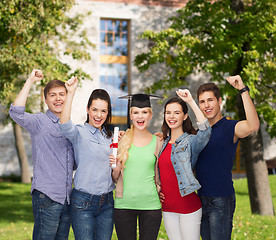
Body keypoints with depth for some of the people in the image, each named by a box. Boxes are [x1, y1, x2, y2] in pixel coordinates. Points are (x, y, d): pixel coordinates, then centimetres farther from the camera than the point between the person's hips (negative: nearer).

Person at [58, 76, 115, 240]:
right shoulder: (80, 132, -5)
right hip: (83, 202, -5)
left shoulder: (109, 136, 14)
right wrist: (71, 93, -35)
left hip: (107, 202, 6)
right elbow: (65, 125, -29)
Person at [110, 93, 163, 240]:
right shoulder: (121, 140, 3)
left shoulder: (157, 142, 4)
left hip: (150, 205, 0)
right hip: (124, 204, 0)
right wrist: (116, 167, -12)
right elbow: (114, 178, 7)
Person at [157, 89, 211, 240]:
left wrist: (191, 101, -30)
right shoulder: (163, 142, 9)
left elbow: (205, 131, -32)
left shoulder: (190, 141, -10)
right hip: (168, 207, 6)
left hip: (188, 206, -6)